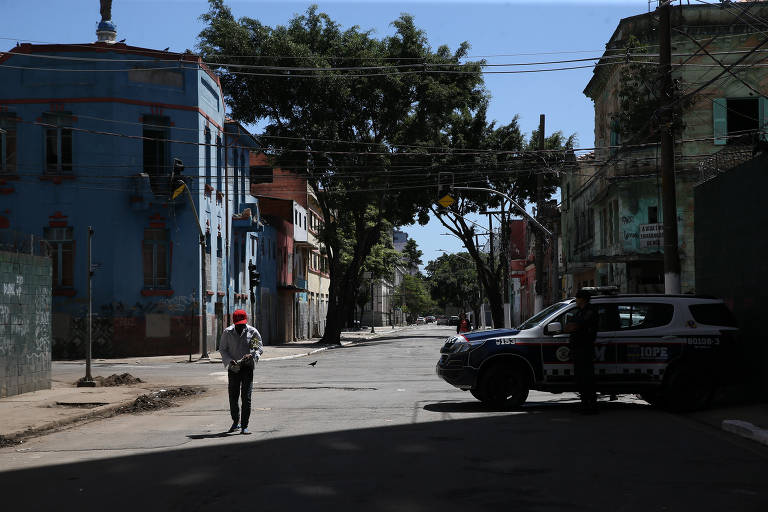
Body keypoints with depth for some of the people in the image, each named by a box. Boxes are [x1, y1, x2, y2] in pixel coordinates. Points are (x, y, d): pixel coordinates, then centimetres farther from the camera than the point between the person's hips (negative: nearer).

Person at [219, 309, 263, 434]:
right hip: (233, 368, 1)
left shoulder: (252, 332, -1)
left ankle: (244, 426, -3)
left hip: (247, 367, -1)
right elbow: (222, 349, 5)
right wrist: (229, 361, -12)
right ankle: (236, 421, 28)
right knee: (233, 397, 5)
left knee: (246, 397, -7)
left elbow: (259, 348, 4)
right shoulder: (227, 332, 1)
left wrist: (252, 355, -17)